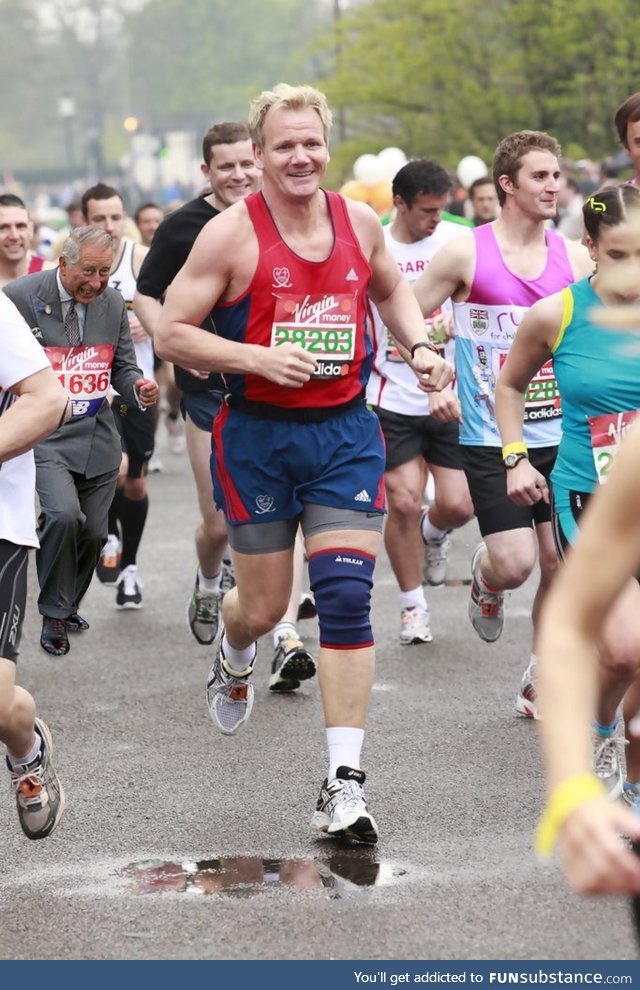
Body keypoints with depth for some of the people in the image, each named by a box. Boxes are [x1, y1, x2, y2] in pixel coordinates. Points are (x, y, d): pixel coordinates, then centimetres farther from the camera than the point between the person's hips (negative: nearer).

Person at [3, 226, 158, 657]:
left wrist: (139, 387, -7)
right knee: (63, 514, -24)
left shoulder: (113, 303, 6)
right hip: (45, 433, -5)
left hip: (97, 434, 5)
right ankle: (53, 615, -5)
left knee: (93, 531, 8)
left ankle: (68, 605, 35)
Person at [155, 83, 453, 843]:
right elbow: (170, 333, -8)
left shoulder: (359, 223, 3)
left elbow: (390, 289, 24)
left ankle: (344, 782, -8)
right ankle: (233, 656, 48)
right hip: (258, 437, -2)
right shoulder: (231, 234, -10)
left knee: (346, 597, -10)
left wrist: (418, 346, 6)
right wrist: (258, 357, -20)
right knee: (264, 606, 7)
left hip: (345, 431, 2)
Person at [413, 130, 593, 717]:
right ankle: (484, 578, 25)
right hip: (490, 440, -3)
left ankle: (541, 684, 17)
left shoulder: (574, 257, 3)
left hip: (560, 437, 4)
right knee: (514, 564, -13)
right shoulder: (466, 253, -7)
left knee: (562, 565, 1)